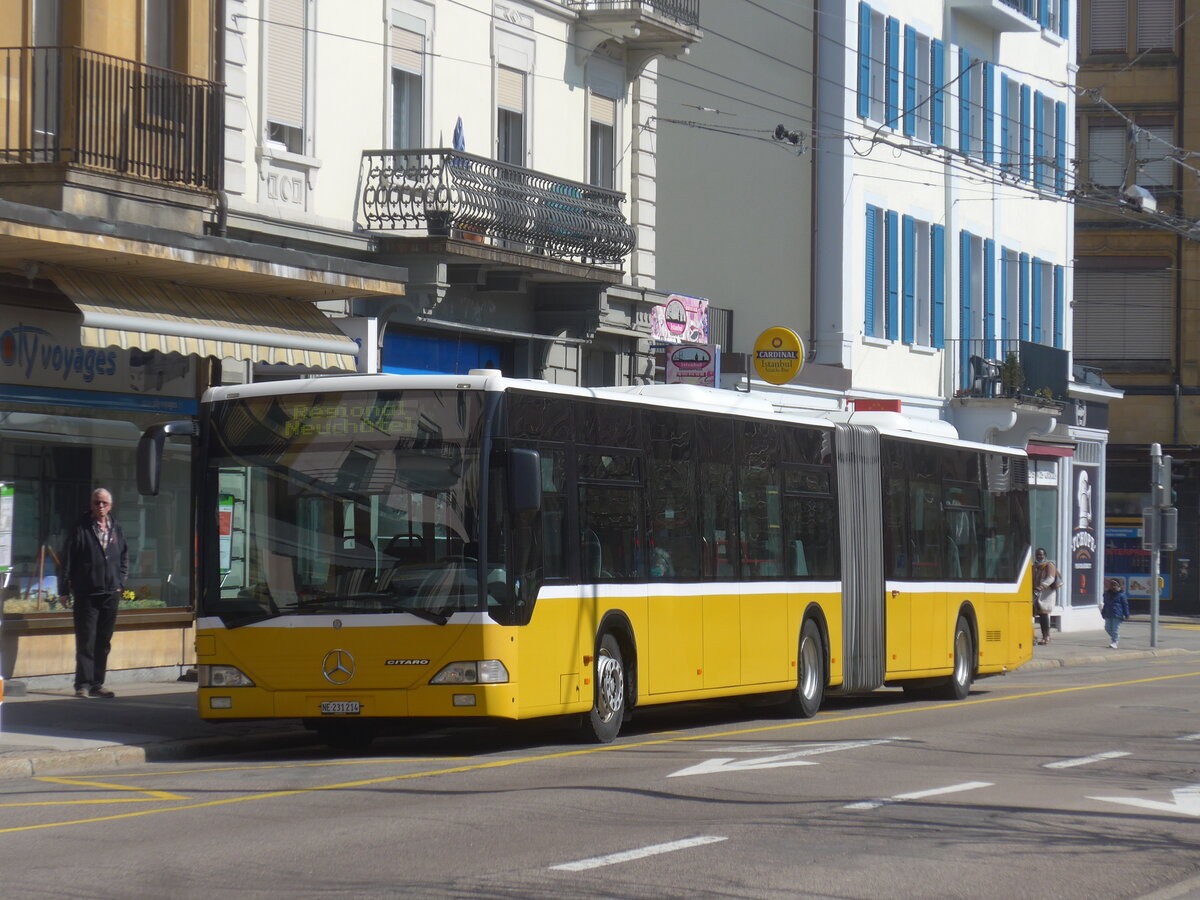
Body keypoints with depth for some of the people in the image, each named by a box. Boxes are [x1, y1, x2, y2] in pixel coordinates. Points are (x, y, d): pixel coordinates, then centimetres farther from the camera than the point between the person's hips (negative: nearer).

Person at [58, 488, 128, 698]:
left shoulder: (116, 530, 11)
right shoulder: (81, 529, -3)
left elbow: (124, 558, 21)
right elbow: (66, 560, -3)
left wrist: (120, 583, 9)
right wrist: (64, 590, -6)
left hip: (110, 594, 5)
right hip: (86, 594, -5)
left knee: (104, 642, 7)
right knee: (86, 641, -5)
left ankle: (97, 684, 13)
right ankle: (83, 685, -3)